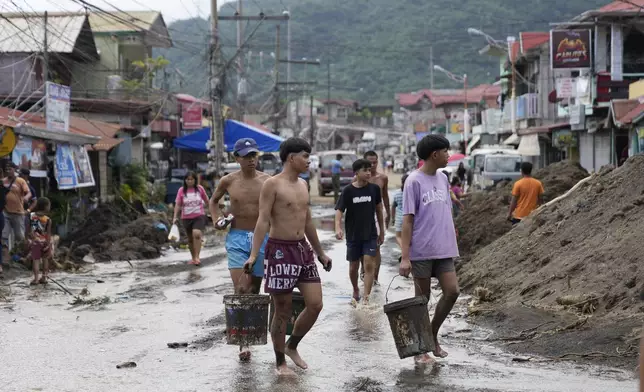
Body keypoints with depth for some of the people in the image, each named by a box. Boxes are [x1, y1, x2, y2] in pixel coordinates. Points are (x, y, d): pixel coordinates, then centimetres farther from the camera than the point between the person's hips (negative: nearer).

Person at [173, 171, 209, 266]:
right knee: (190, 239, 11)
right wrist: (175, 217, -10)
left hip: (199, 216, -2)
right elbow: (178, 204, -1)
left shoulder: (200, 188, 0)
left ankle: (197, 257, -21)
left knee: (197, 234, -24)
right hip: (186, 218, 2)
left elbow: (206, 201, 12)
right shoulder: (182, 190, 0)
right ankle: (193, 258, 27)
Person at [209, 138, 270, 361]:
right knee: (241, 289, -14)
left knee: (254, 289, 11)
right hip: (236, 237, -1)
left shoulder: (267, 181, -1)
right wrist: (216, 218, 2)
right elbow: (213, 201, 19)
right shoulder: (228, 181, 0)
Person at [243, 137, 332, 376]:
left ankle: (291, 347, 24)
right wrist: (253, 255, -24)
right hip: (280, 251, -7)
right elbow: (263, 221, -15)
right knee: (283, 311, 1)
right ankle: (280, 362, 15)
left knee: (315, 305, 3)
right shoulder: (272, 185, -9)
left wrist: (320, 252, 26)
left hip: (303, 249, 7)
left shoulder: (302, 185, 13)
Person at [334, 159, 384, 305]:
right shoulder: (348, 191, -9)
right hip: (353, 235, 0)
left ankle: (366, 298, -11)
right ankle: (356, 292, 37)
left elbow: (378, 209, 10)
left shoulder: (374, 189, -2)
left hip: (370, 234, 1)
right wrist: (338, 228, -32)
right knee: (353, 267, 11)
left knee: (369, 265, -12)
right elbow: (339, 210, -14)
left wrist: (382, 231, 14)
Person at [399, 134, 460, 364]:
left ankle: (433, 335, 18)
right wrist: (405, 257, -14)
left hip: (444, 250, 6)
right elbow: (408, 220, -10)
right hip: (421, 251, -6)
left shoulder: (442, 179, 11)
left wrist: (452, 246, 15)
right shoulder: (414, 181, -9)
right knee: (422, 298, 3)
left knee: (452, 291, -2)